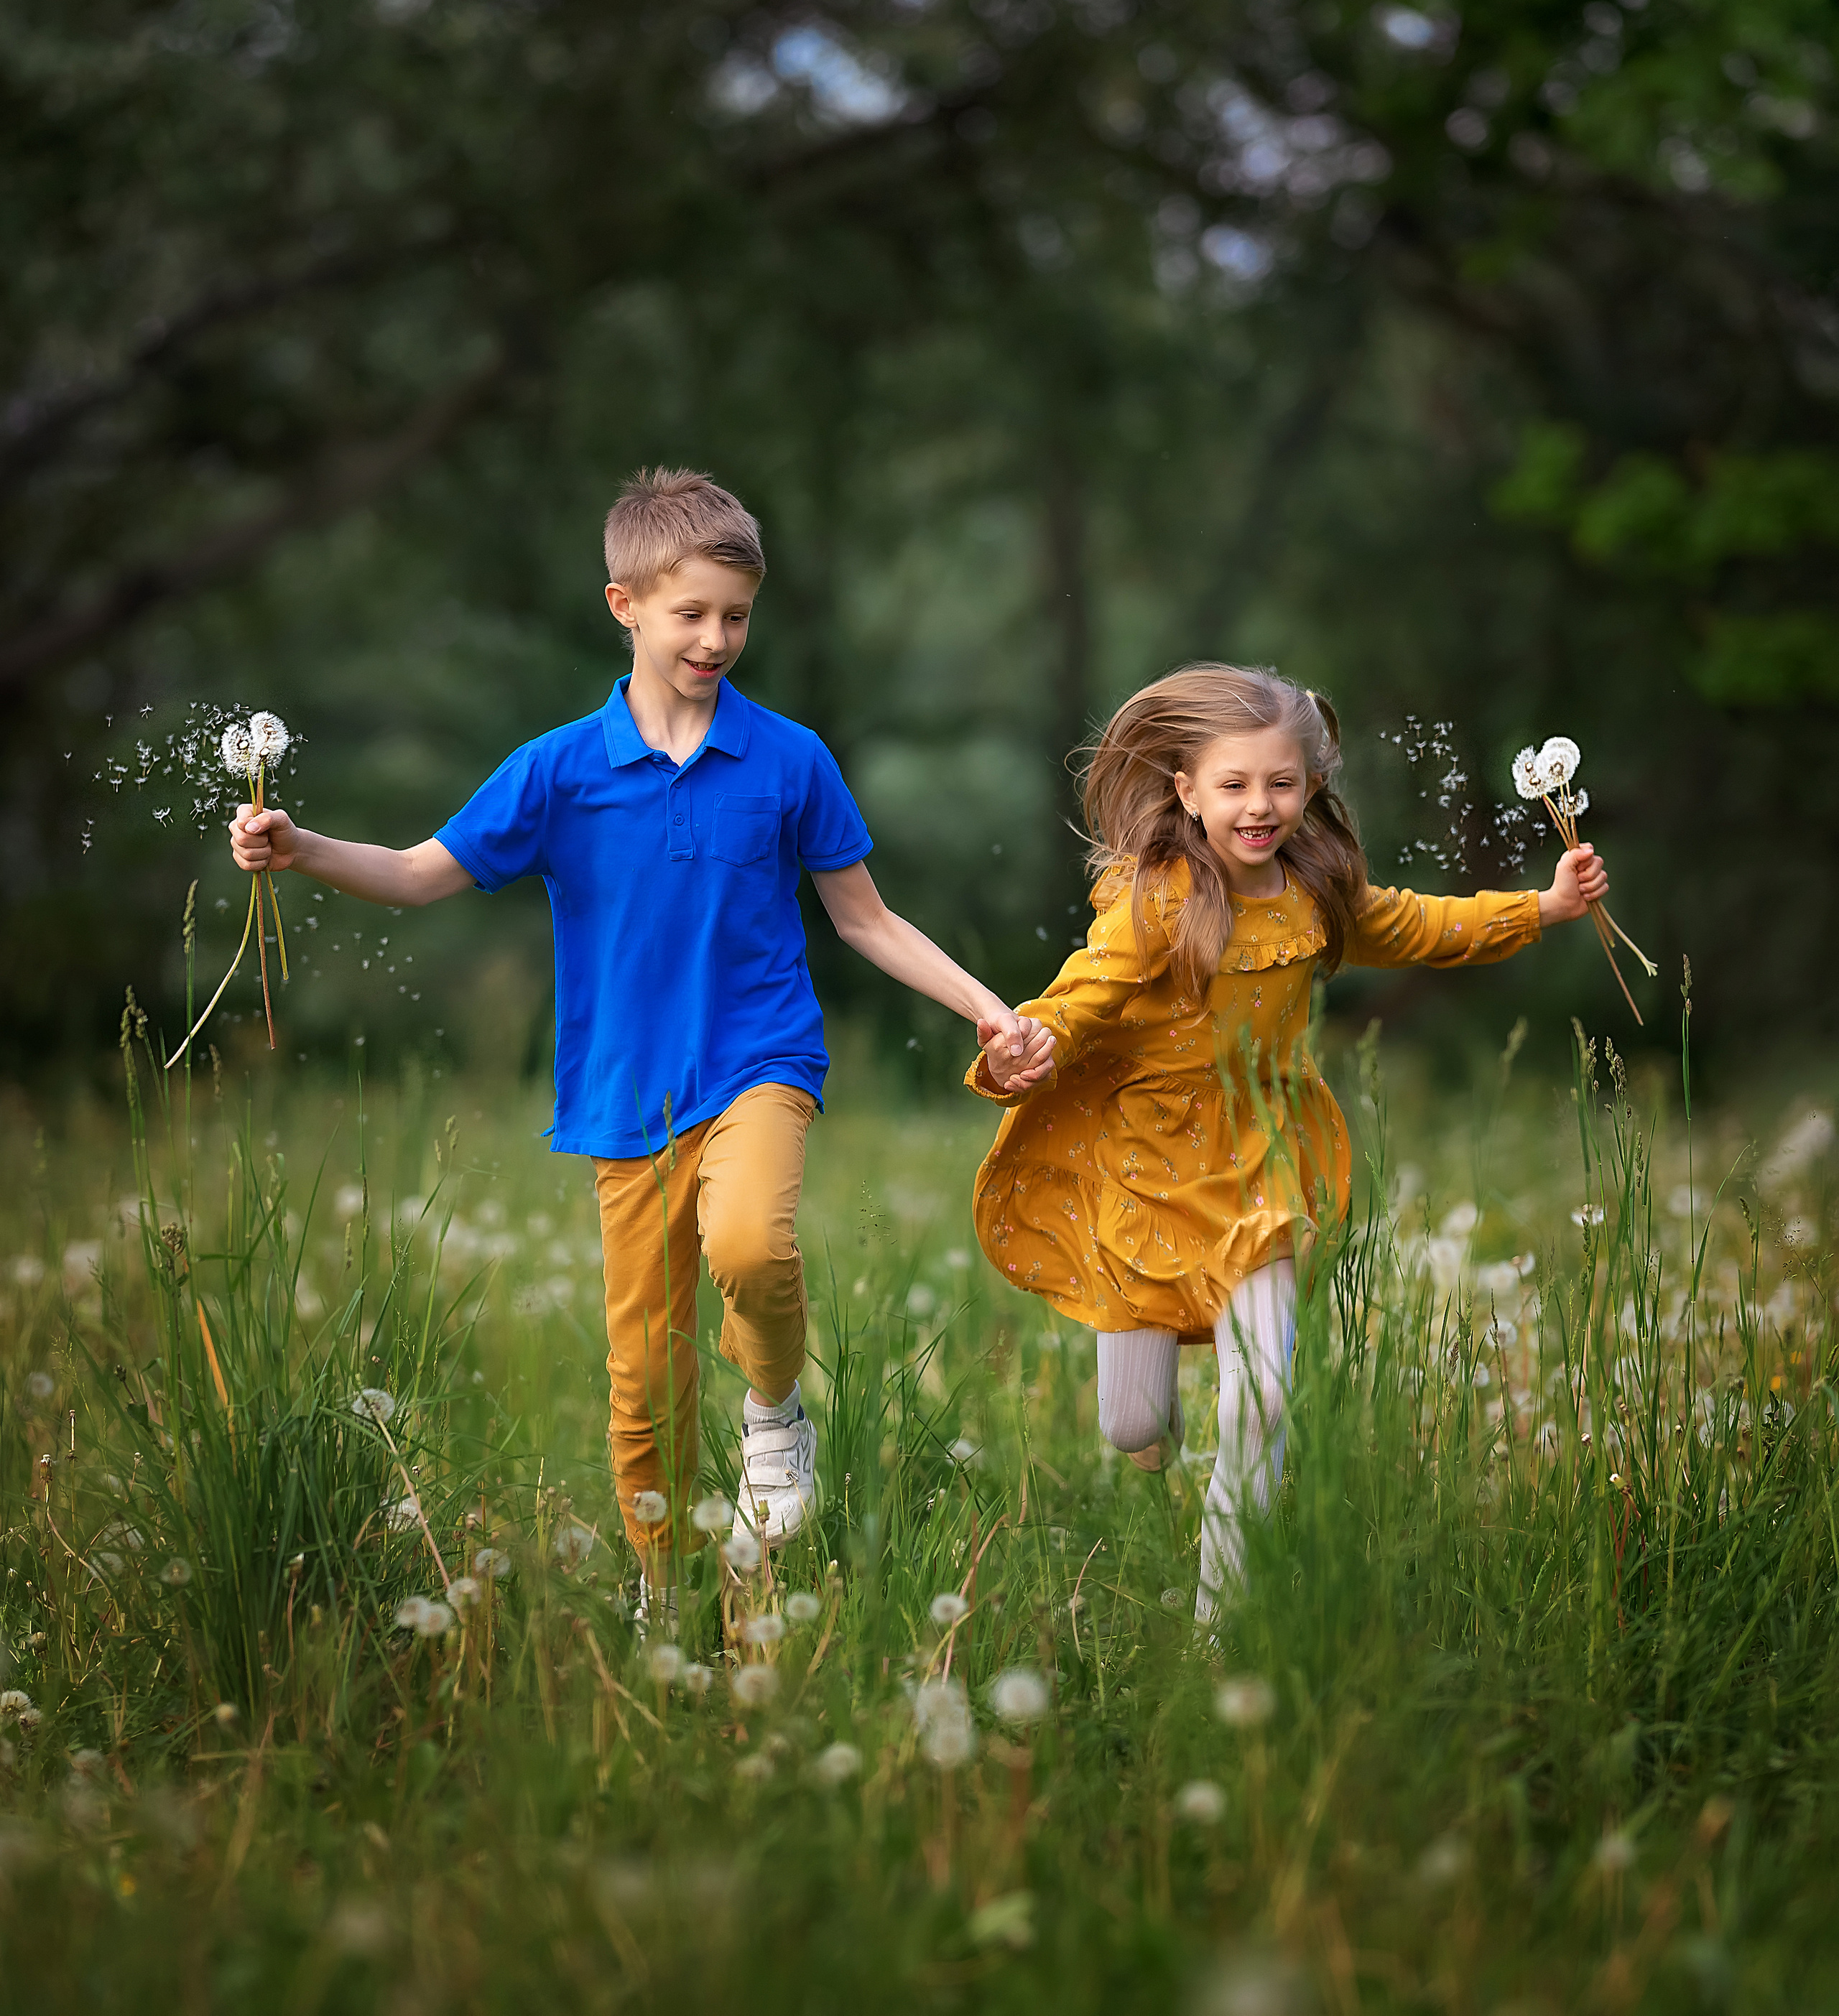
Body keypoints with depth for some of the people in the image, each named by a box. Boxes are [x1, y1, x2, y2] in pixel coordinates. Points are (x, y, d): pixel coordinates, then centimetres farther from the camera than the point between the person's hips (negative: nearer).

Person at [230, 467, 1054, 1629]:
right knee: (645, 1371, 5)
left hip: (758, 1063, -1)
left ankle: (780, 1405, -1)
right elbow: (423, 876, 1)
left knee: (748, 1240, -33)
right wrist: (299, 851, -16)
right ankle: (662, 1597, 25)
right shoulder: (561, 770, 0)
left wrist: (990, 1012, 2)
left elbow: (865, 920, 8)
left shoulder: (789, 761, 0)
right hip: (630, 1097, 2)